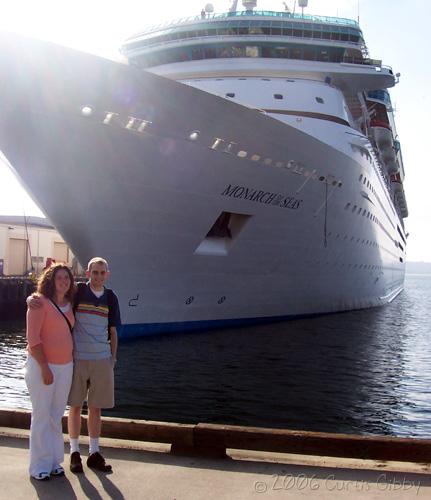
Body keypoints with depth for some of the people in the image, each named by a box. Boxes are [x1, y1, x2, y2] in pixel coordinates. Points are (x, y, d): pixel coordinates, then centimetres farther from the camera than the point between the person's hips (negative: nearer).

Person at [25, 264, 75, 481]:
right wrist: (44, 368, -17)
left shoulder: (69, 305, 8)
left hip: (65, 366, 6)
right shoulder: (40, 303, -11)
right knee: (41, 416, 2)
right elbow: (33, 338, -14)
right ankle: (39, 466, 14)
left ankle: (54, 461, 23)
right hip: (41, 365, -6)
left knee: (56, 416, 12)